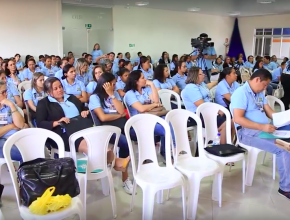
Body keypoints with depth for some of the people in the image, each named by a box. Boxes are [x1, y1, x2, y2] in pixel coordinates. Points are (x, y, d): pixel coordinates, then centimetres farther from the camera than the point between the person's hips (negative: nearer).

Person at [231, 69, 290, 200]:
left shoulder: (259, 94, 17)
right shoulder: (241, 93, -11)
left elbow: (269, 112, 16)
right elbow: (238, 119, -21)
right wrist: (262, 127, -26)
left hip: (264, 128, 9)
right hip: (247, 132, -9)